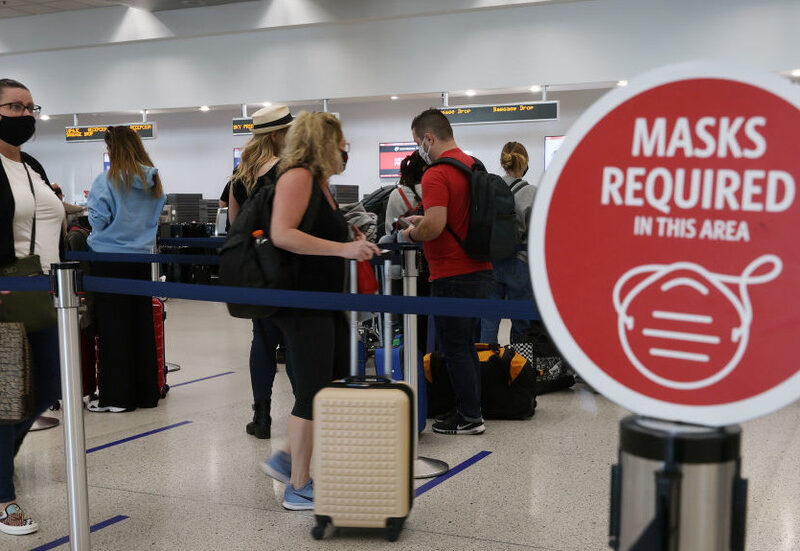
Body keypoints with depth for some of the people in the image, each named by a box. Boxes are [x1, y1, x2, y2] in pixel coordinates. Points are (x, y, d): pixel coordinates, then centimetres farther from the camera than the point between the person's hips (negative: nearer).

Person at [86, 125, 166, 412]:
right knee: (141, 325, 11)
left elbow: (98, 219, -11)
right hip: (141, 258, 6)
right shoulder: (154, 182, 6)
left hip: (110, 261, -6)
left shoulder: (108, 180, -12)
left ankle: (117, 396, 6)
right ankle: (146, 391, 17)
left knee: (113, 327, 1)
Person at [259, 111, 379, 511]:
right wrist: (342, 248, -25)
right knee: (314, 392, -3)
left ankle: (288, 459, 26)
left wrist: (354, 241, 11)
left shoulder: (320, 182, 16)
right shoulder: (298, 176, -12)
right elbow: (282, 234, -24)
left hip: (325, 300, 10)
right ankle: (299, 488, 10)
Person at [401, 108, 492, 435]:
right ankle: (470, 409, 26)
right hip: (479, 271, 9)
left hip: (453, 276, -9)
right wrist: (423, 221, 21)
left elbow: (435, 226, -27)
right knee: (467, 347, 18)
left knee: (454, 350, 2)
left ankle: (469, 418, 9)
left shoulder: (436, 174, -17)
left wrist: (410, 235, -8)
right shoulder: (473, 166, 12)